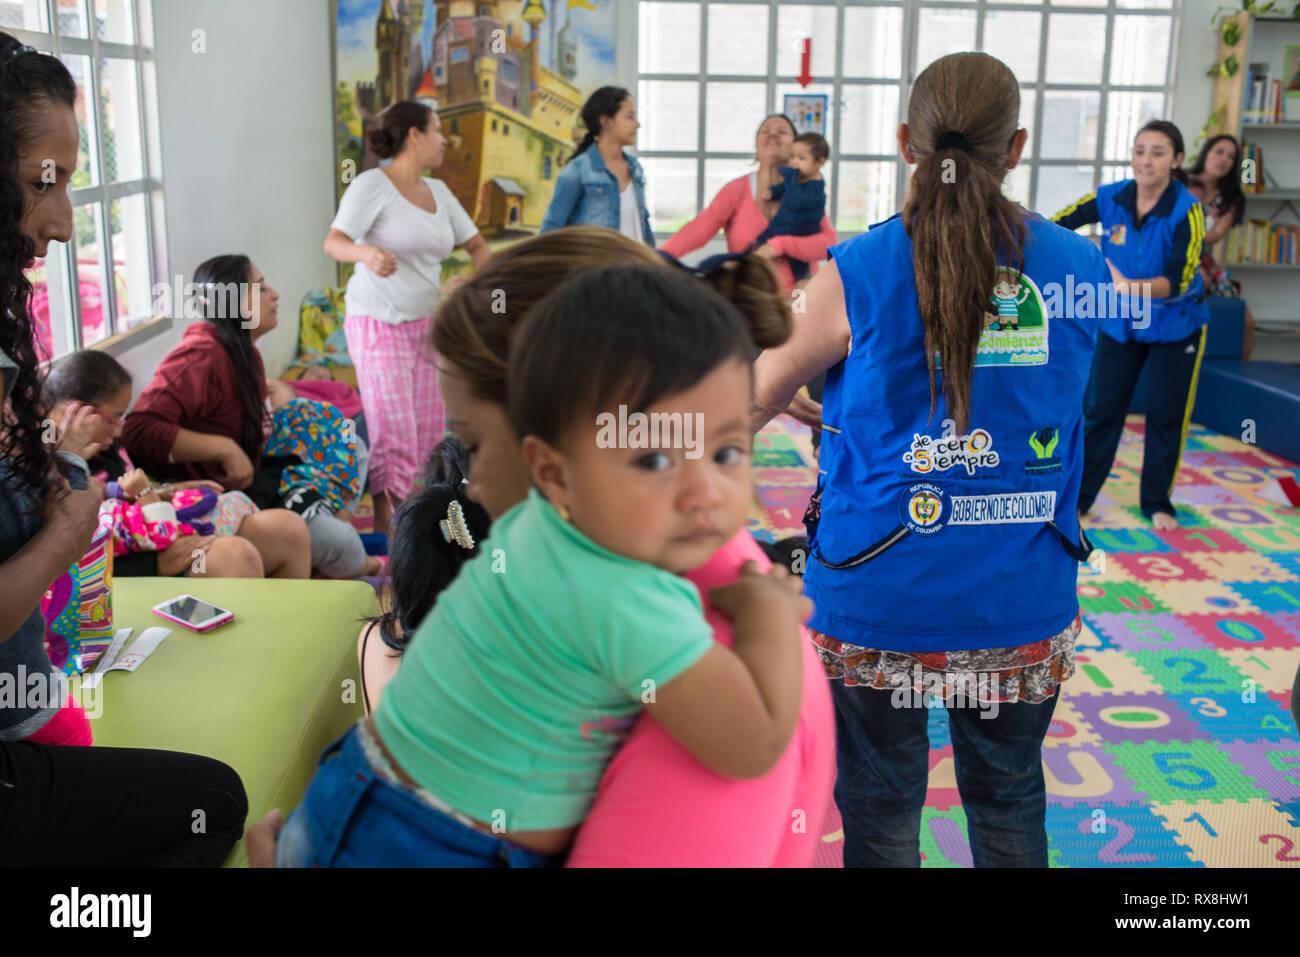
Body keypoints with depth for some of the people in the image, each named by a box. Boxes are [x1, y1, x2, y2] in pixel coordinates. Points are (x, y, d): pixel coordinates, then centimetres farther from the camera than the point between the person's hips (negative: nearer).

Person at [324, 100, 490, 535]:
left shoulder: (438, 192, 12)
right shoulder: (373, 185, -9)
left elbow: (476, 244, 19)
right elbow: (333, 242, -20)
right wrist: (366, 253, -42)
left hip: (427, 321, 7)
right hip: (379, 323, -7)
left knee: (428, 430, 6)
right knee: (392, 431, -10)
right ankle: (386, 523, 0)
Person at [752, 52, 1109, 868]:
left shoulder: (857, 273, -11)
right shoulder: (1080, 268, -3)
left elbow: (762, 395, 2)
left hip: (878, 599, -2)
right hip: (1026, 603, 3)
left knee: (881, 808, 15)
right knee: (1009, 800, 21)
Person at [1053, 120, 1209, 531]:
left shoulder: (1187, 211, -22)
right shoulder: (1110, 198, -13)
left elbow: (1179, 280, -32)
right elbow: (1053, 227, -3)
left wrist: (1132, 286, -48)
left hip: (1175, 327, -2)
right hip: (1120, 322, 2)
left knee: (1165, 415, 4)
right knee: (1101, 409, 4)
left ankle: (1156, 502, 22)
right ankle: (1078, 496, 15)